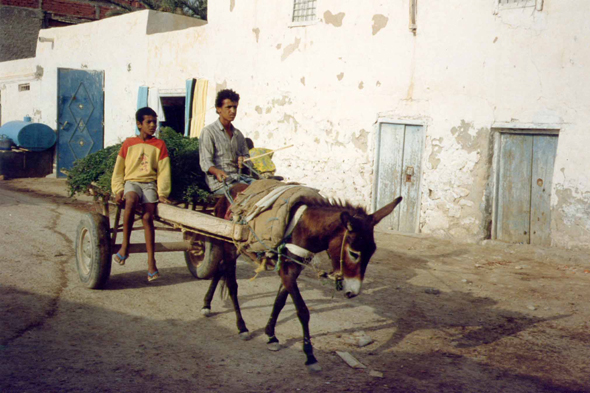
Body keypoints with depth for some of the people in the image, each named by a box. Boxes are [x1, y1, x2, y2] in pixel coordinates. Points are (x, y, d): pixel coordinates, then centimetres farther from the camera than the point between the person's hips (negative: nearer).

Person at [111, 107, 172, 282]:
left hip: (150, 183, 1)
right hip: (131, 181, 0)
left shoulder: (159, 145, 9)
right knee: (131, 200, -36)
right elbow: (118, 169, 12)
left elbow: (164, 171, 5)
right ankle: (125, 246, -26)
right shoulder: (129, 143, 9)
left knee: (148, 216, -21)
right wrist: (118, 190, -1)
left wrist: (162, 193, -6)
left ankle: (151, 262, -18)